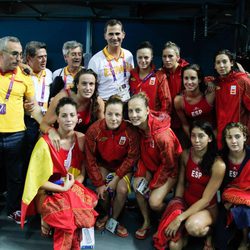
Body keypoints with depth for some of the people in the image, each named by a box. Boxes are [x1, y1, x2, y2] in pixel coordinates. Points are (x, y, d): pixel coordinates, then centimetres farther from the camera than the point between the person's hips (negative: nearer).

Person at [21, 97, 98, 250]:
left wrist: (72, 184, -14)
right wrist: (63, 188, -19)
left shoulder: (81, 139, -3)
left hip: (74, 188, 5)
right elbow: (37, 179, -13)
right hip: (49, 192, -5)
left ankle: (51, 220, -1)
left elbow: (83, 171, 4)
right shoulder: (46, 142, -15)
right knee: (67, 210, -32)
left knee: (92, 201, -23)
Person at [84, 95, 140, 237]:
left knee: (122, 189, -22)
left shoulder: (130, 131, -26)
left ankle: (114, 219, 8)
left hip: (123, 166, 0)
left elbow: (132, 157, -16)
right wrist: (99, 183, -16)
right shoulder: (94, 130, -23)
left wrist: (116, 178, -20)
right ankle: (106, 214, 15)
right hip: (103, 164, 1)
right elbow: (91, 159, -15)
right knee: (102, 190, -21)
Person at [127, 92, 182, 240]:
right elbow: (142, 154, 0)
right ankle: (146, 222, 8)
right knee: (138, 187, -16)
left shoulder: (162, 135, -35)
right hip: (151, 165, 6)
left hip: (169, 170, -6)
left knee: (154, 202, -18)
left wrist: (153, 185, -12)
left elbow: (169, 164, -20)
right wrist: (146, 173, -14)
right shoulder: (137, 127, -15)